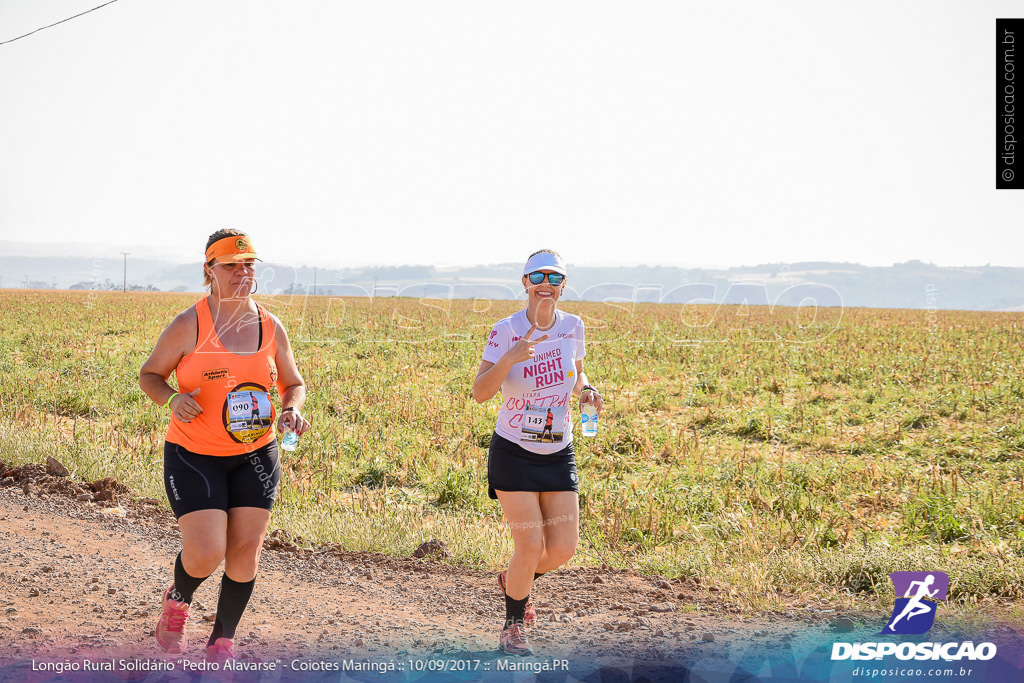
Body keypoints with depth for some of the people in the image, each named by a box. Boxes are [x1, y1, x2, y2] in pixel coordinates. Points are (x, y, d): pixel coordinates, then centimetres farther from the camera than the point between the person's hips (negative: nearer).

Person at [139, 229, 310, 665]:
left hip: (255, 455, 4)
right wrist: (172, 400, -21)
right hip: (194, 455, -4)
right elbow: (149, 375, 0)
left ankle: (222, 644, 18)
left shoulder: (271, 328, 1)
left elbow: (293, 383, 14)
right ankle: (177, 599, 23)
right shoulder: (189, 326, -10)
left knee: (246, 551, 1)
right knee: (206, 554, -13)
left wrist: (292, 409, -9)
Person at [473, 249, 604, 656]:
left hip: (558, 454, 4)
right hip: (514, 454, -4)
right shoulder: (506, 331, -12)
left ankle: (514, 581, 33)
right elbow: (480, 393, -17)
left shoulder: (572, 327, 0)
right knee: (531, 546, -9)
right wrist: (510, 358, -33)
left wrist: (586, 391, -6)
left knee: (563, 549, 0)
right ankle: (512, 626, 16)